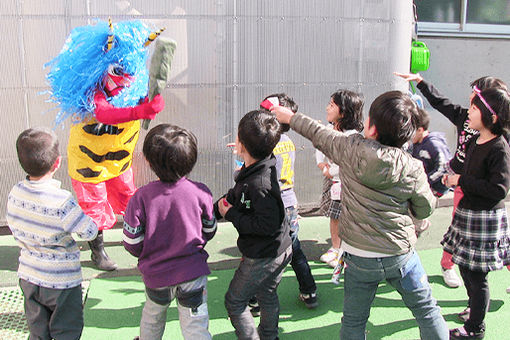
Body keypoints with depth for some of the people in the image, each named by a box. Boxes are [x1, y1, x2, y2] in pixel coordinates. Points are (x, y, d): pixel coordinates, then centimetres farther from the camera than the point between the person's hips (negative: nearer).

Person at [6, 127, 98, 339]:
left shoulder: (15, 193, -7)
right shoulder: (61, 201, -28)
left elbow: (14, 229, 6)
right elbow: (89, 233, -20)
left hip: (28, 277, 6)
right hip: (61, 281, -6)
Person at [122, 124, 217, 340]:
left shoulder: (141, 197, -19)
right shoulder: (201, 192, -15)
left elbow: (132, 243, -10)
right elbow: (209, 231, 0)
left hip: (155, 274, 1)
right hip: (193, 272, -1)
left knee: (152, 317, 29)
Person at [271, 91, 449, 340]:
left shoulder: (353, 150, -13)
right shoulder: (413, 168, -10)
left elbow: (320, 135, 2)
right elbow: (425, 209, 1)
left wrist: (290, 117, 18)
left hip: (360, 256, 0)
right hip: (401, 254, 1)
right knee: (427, 311, 20)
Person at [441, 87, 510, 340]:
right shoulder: (475, 141, 6)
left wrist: (461, 181, -21)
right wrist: (454, 179, 5)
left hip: (486, 218, -9)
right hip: (468, 211, 9)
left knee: (476, 273, 2)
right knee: (465, 267, 21)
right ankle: (475, 306, 45)